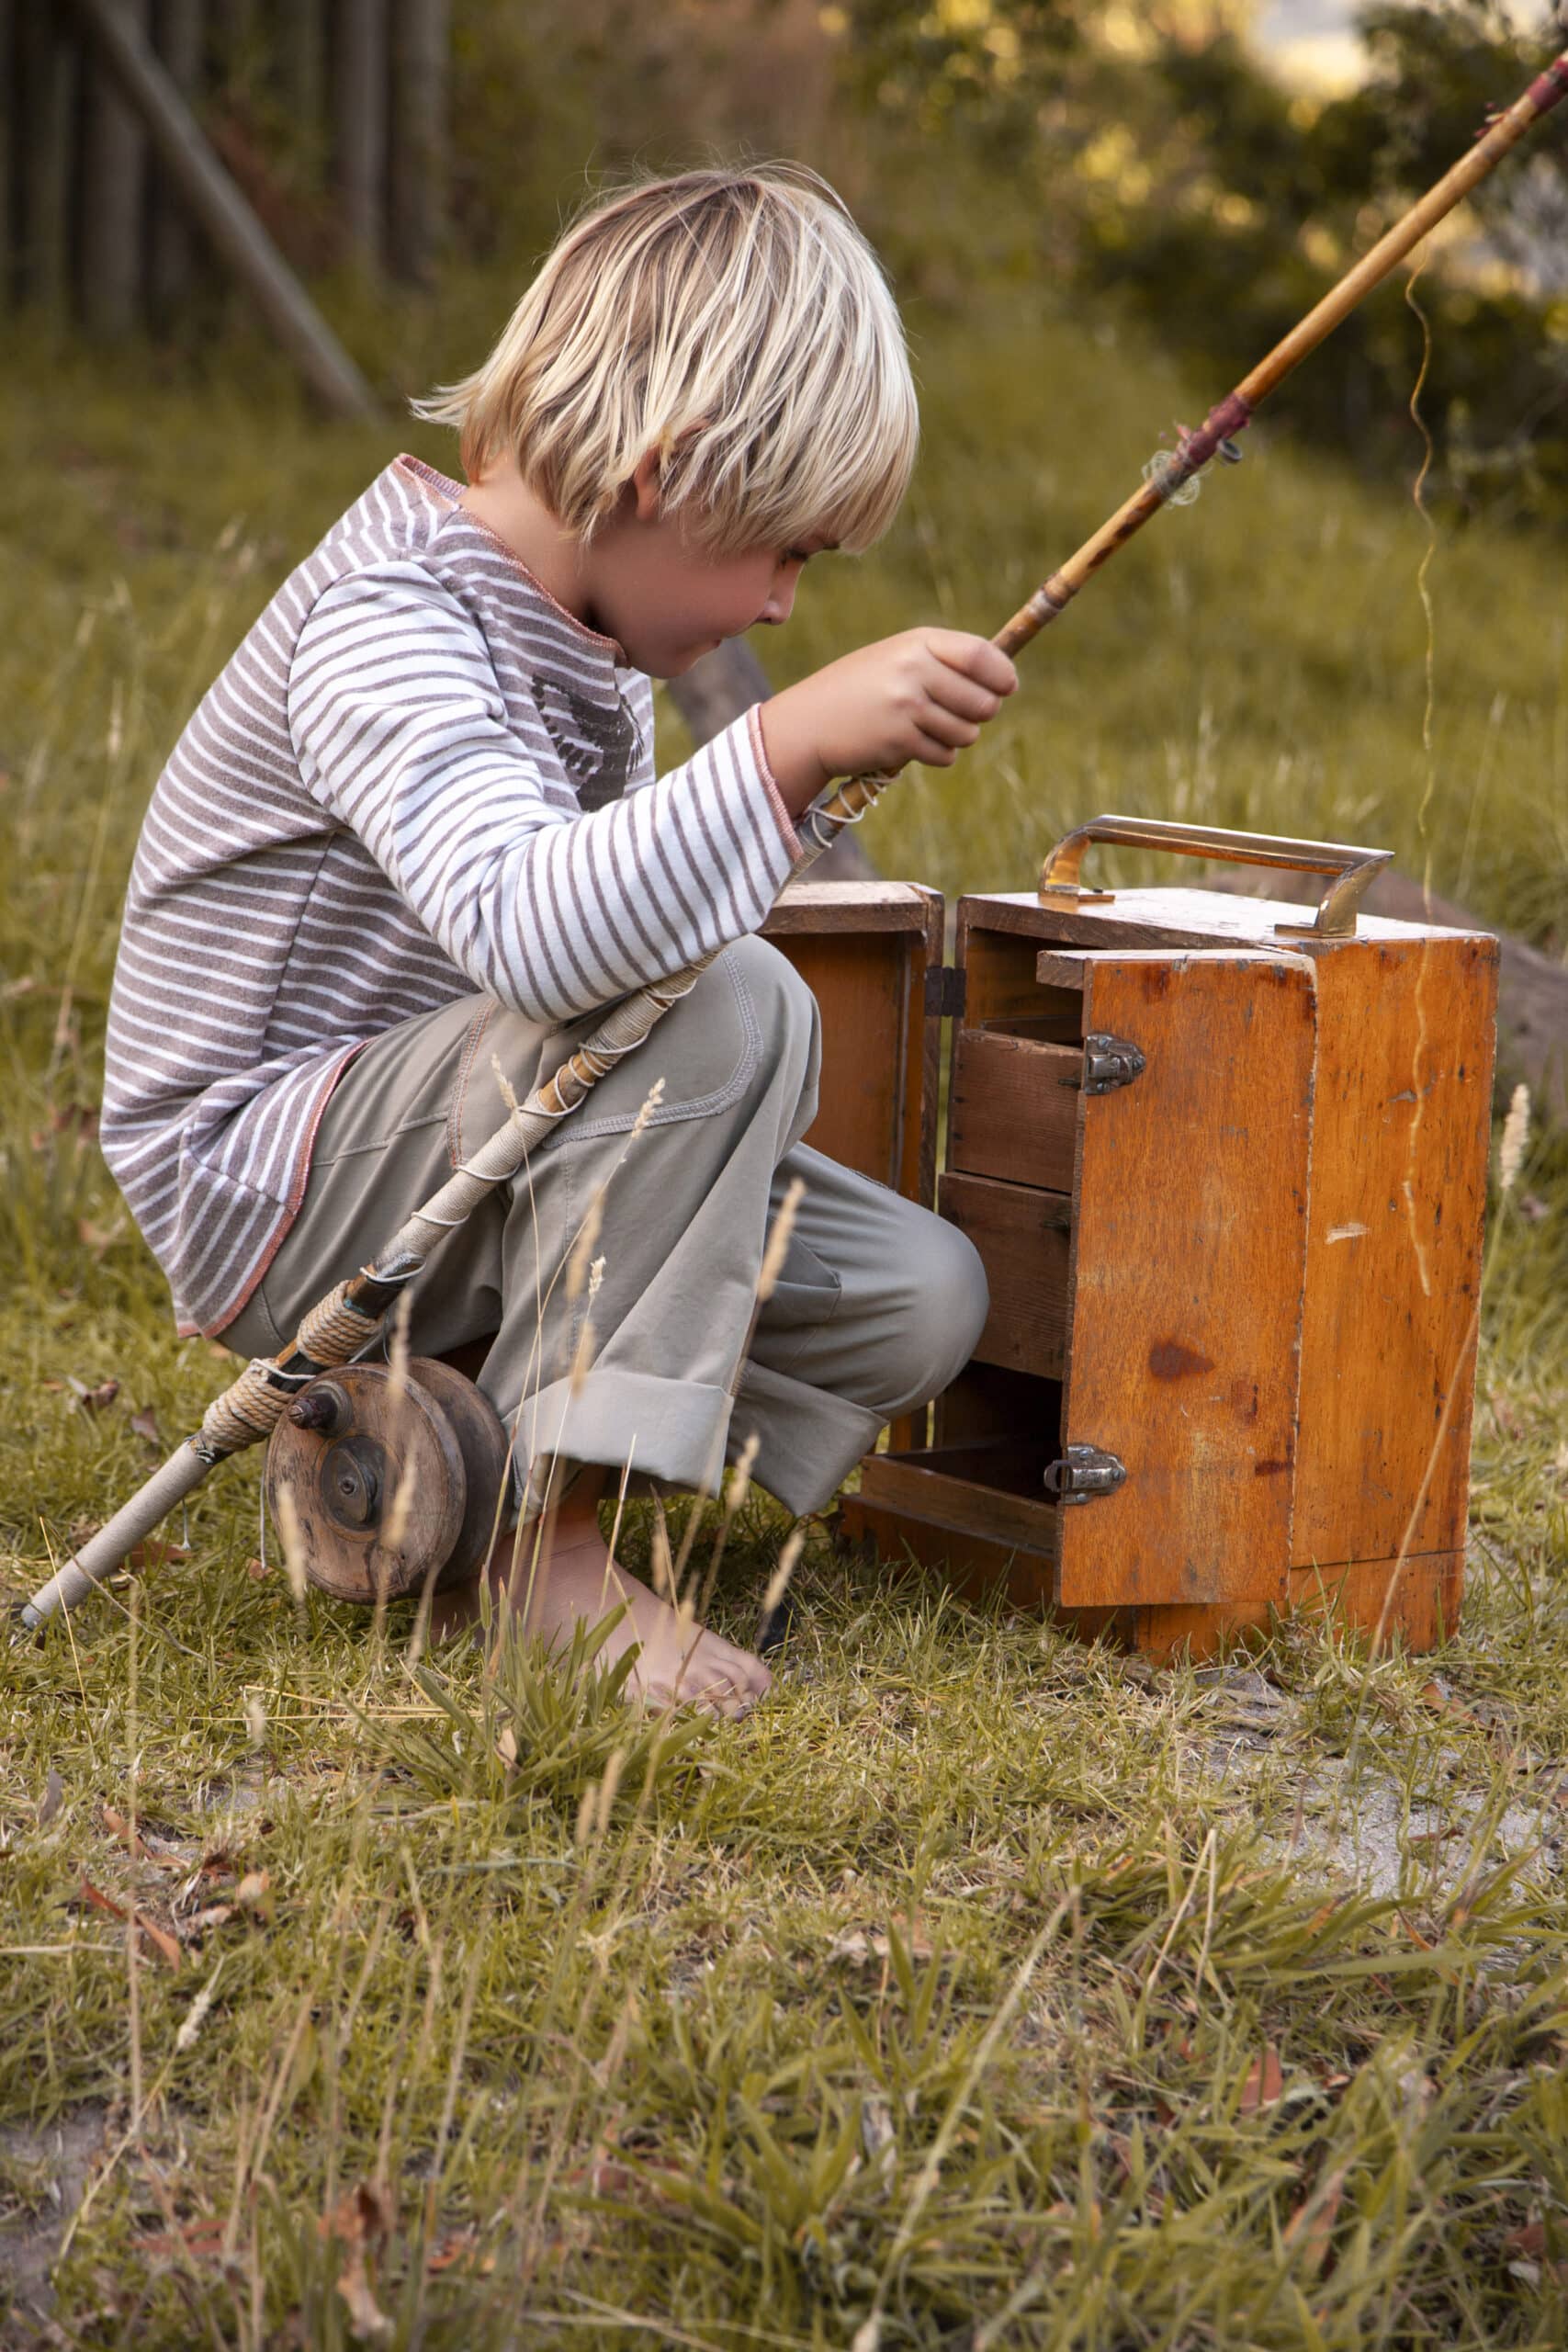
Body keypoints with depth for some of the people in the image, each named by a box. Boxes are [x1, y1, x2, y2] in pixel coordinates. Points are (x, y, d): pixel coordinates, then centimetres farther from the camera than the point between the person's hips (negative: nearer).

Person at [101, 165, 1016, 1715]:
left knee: (916, 1291, -3)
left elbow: (611, 912, 21)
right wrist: (791, 744, -50)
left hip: (450, 1174, 10)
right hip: (256, 1193, -9)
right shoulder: (383, 624, -23)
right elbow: (529, 930, -43)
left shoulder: (581, 630, 8)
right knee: (722, 1003, -32)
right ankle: (541, 1533, -22)